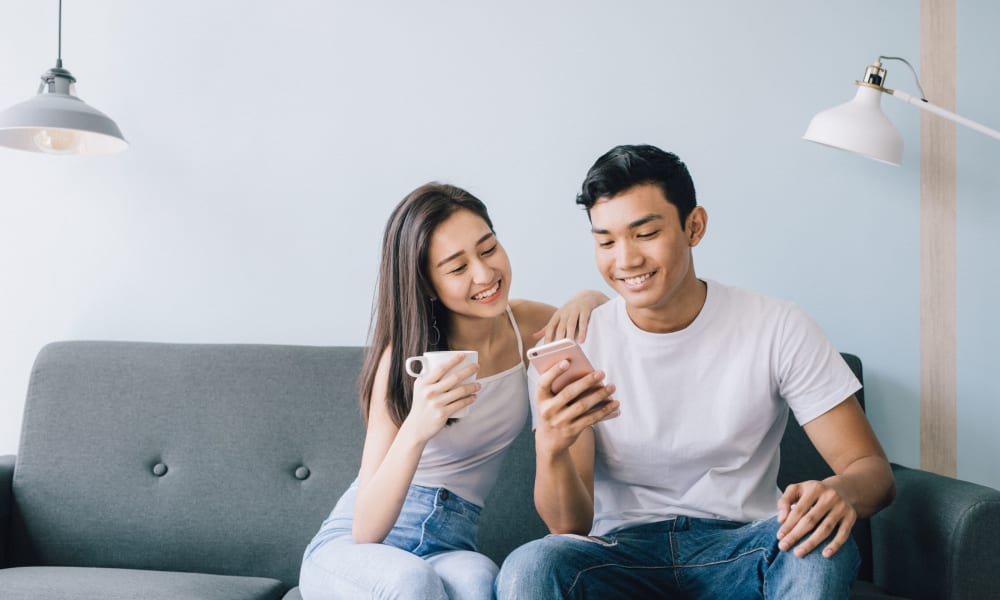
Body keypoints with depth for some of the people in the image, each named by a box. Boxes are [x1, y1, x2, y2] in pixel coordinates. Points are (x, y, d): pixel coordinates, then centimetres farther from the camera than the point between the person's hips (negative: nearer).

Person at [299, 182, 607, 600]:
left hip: (450, 547, 3)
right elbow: (365, 530, -18)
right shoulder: (403, 358, -14)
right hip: (347, 549, -2)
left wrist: (585, 299, -5)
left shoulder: (526, 324, -1)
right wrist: (415, 430, -37)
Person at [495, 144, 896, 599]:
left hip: (740, 550, 0)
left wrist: (840, 492, -29)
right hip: (622, 553, 0)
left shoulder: (776, 328, -3)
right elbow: (571, 527, -7)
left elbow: (872, 469, -4)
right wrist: (551, 449, -30)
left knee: (820, 546, -33)